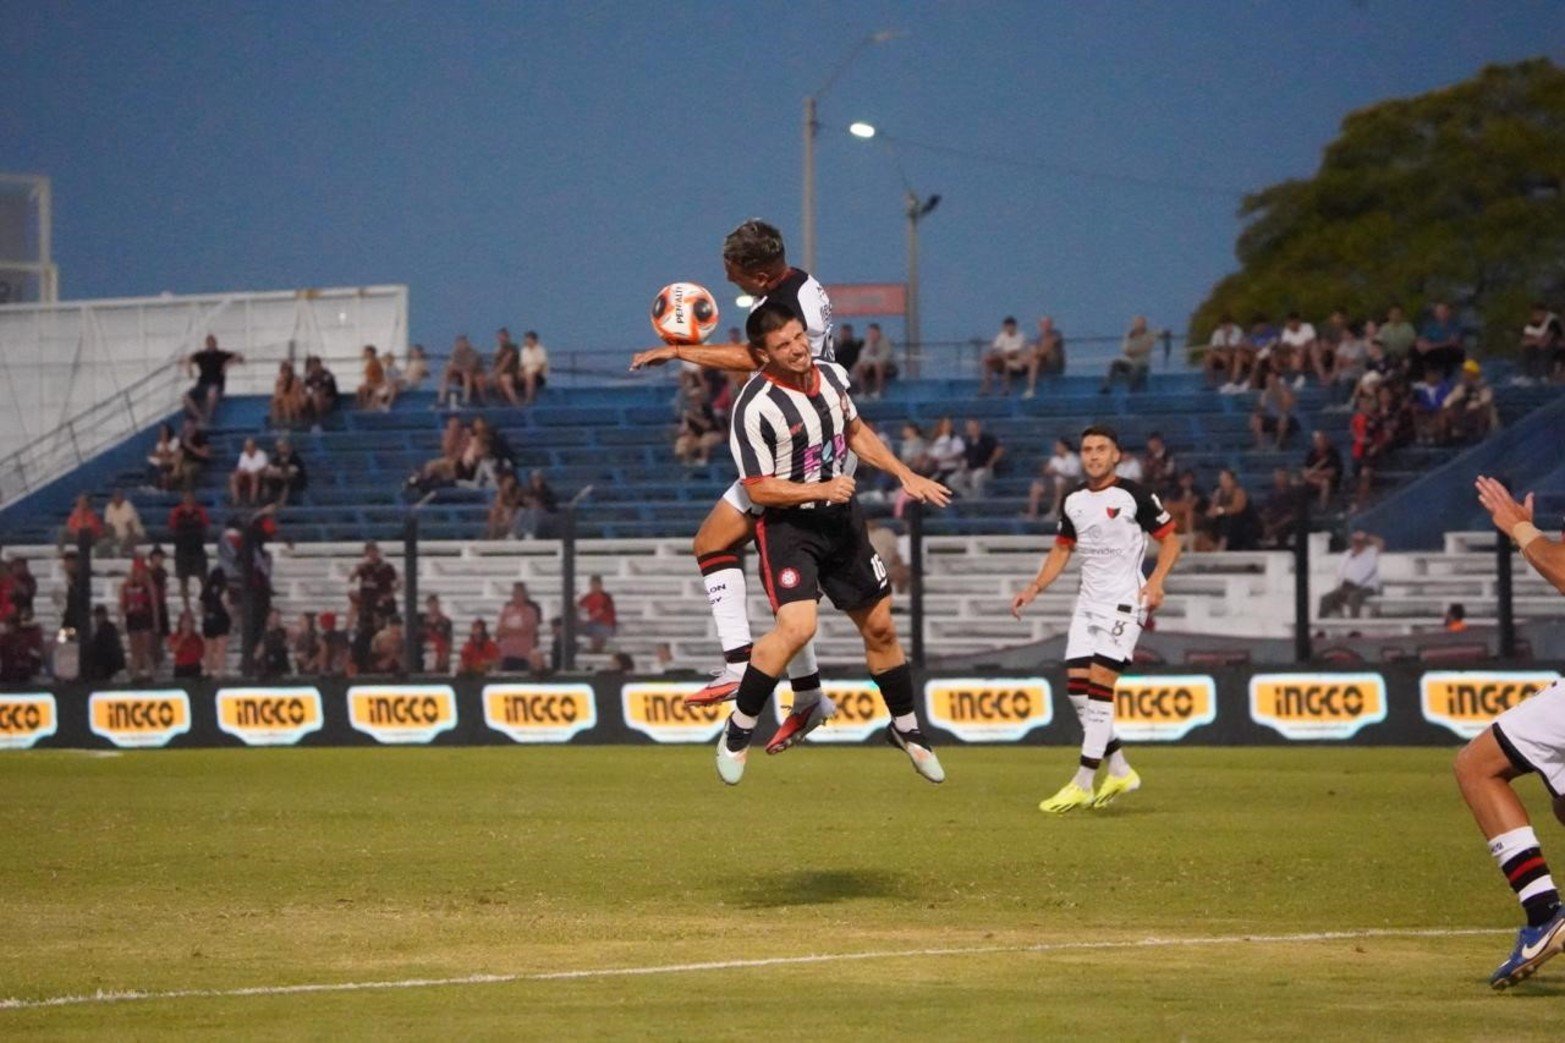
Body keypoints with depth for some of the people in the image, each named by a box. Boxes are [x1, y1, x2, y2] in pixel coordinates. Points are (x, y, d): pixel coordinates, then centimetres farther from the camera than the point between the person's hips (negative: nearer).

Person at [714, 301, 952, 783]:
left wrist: (907, 476, 15)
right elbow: (759, 489, -18)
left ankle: (905, 727, 34)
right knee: (797, 626, -25)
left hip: (841, 517, 7)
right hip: (786, 524, -6)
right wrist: (822, 490, -26)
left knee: (880, 626, 13)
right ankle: (738, 730, -9)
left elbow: (856, 432, 19)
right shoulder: (755, 407, -21)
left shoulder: (832, 376, 1)